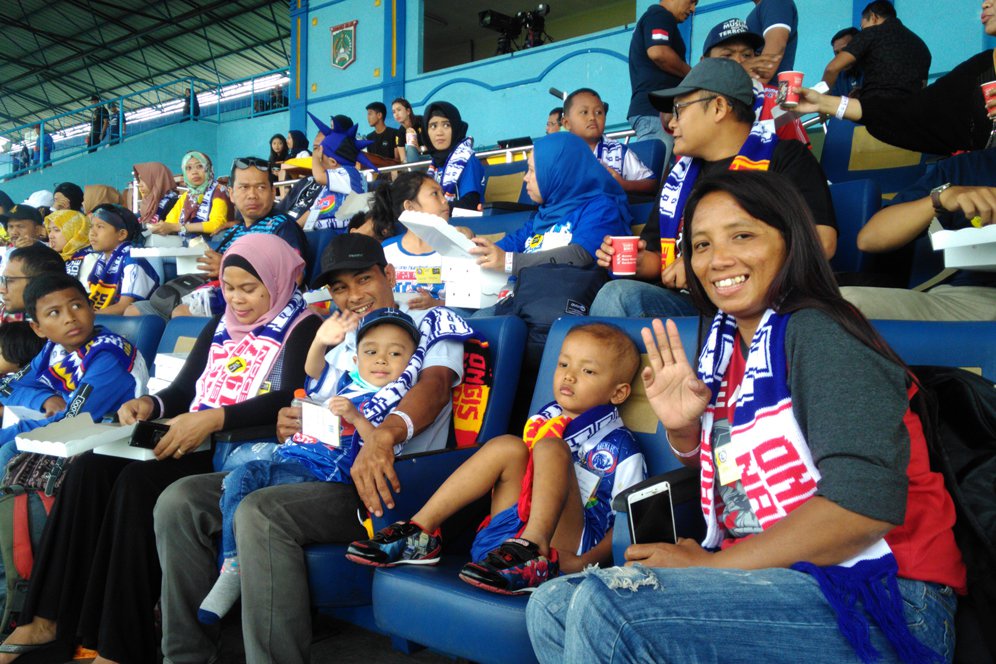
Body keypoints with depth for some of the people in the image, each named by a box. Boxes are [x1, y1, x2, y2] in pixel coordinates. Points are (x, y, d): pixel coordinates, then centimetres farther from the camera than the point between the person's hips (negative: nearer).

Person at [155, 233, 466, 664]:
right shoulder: (336, 349, 27)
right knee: (179, 501, -4)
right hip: (316, 473, 8)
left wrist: (384, 436, -37)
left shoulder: (428, 323, 5)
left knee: (259, 513, -32)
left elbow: (435, 383, -16)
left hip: (378, 481, -8)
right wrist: (289, 426, 1)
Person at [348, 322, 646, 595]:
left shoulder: (618, 446, 0)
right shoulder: (545, 419, 17)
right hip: (514, 527, 6)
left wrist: (583, 562, -19)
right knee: (507, 446, -14)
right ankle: (420, 530, -14)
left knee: (551, 448, -23)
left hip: (564, 543, -5)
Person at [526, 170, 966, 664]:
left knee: (604, 604, -26)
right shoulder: (726, 346, 10)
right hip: (764, 585, 8)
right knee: (551, 606, 0)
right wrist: (682, 429, -1)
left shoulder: (814, 332, -12)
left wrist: (711, 564, -16)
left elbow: (866, 505, -23)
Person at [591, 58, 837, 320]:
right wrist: (638, 262, 4)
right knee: (617, 294, -29)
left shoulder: (784, 157, 7)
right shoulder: (680, 176, 26)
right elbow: (657, 256, 28)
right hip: (685, 305, 5)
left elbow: (821, 242, -9)